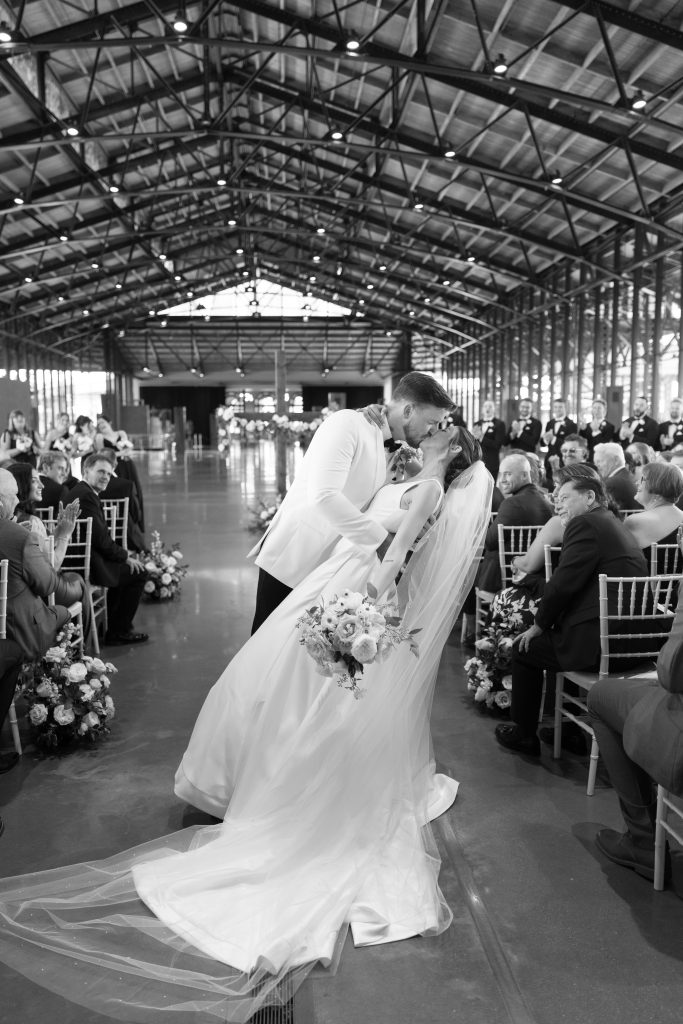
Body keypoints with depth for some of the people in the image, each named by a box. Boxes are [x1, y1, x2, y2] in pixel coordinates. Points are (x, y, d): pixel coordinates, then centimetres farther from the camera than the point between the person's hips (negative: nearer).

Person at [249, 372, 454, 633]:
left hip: (328, 565, 8)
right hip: (291, 561, -8)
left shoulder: (388, 447, 9)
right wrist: (382, 536, -26)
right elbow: (323, 496, -30)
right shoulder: (347, 423, -17)